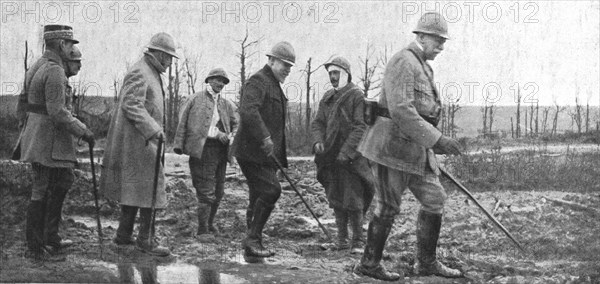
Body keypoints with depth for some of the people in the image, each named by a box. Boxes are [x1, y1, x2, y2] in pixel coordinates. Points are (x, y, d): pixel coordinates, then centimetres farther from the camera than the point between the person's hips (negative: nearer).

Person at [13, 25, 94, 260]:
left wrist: (25, 131, 24)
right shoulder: (55, 71, -18)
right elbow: (57, 112, -24)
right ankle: (35, 247, 6)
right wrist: (83, 132, -17)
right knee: (42, 192, -2)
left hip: (34, 134, 10)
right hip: (48, 140, -10)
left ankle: (50, 237, 22)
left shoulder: (36, 67, 12)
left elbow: (22, 104, 18)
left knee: (64, 180, 17)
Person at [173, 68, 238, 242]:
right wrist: (179, 145, -8)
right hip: (202, 149, -5)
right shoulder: (196, 99, 5)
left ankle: (210, 224, 28)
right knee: (206, 192, -9)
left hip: (220, 150, 5)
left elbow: (237, 123, 18)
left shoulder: (227, 105, 18)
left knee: (218, 192, 11)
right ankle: (202, 230, -2)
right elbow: (183, 122, 1)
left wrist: (229, 137, -3)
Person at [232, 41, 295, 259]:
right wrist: (265, 138, -33)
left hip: (266, 153, 10)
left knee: (259, 198, 9)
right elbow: (248, 111, -28)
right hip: (252, 152, -10)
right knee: (271, 190, -18)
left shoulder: (274, 86, 23)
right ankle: (252, 239, -11)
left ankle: (252, 247, 13)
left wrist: (280, 157, 24)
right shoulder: (257, 82, -10)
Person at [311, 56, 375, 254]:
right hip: (330, 157, 6)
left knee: (353, 200, -7)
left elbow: (361, 127, -12)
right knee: (336, 200, 9)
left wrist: (346, 151, -19)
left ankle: (358, 241, 2)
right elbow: (317, 123, 12)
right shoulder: (327, 98, 15)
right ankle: (342, 238, 18)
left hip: (351, 158, -6)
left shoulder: (357, 96, -5)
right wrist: (318, 141, -9)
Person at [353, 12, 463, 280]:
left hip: (415, 148, 9)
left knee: (435, 200, 8)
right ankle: (369, 263, 12)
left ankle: (426, 262, 18)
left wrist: (432, 146, 28)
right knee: (388, 207, -1)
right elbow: (401, 110, -26)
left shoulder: (422, 67, 17)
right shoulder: (403, 62, -15)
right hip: (393, 145, -9)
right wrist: (437, 140, -28)